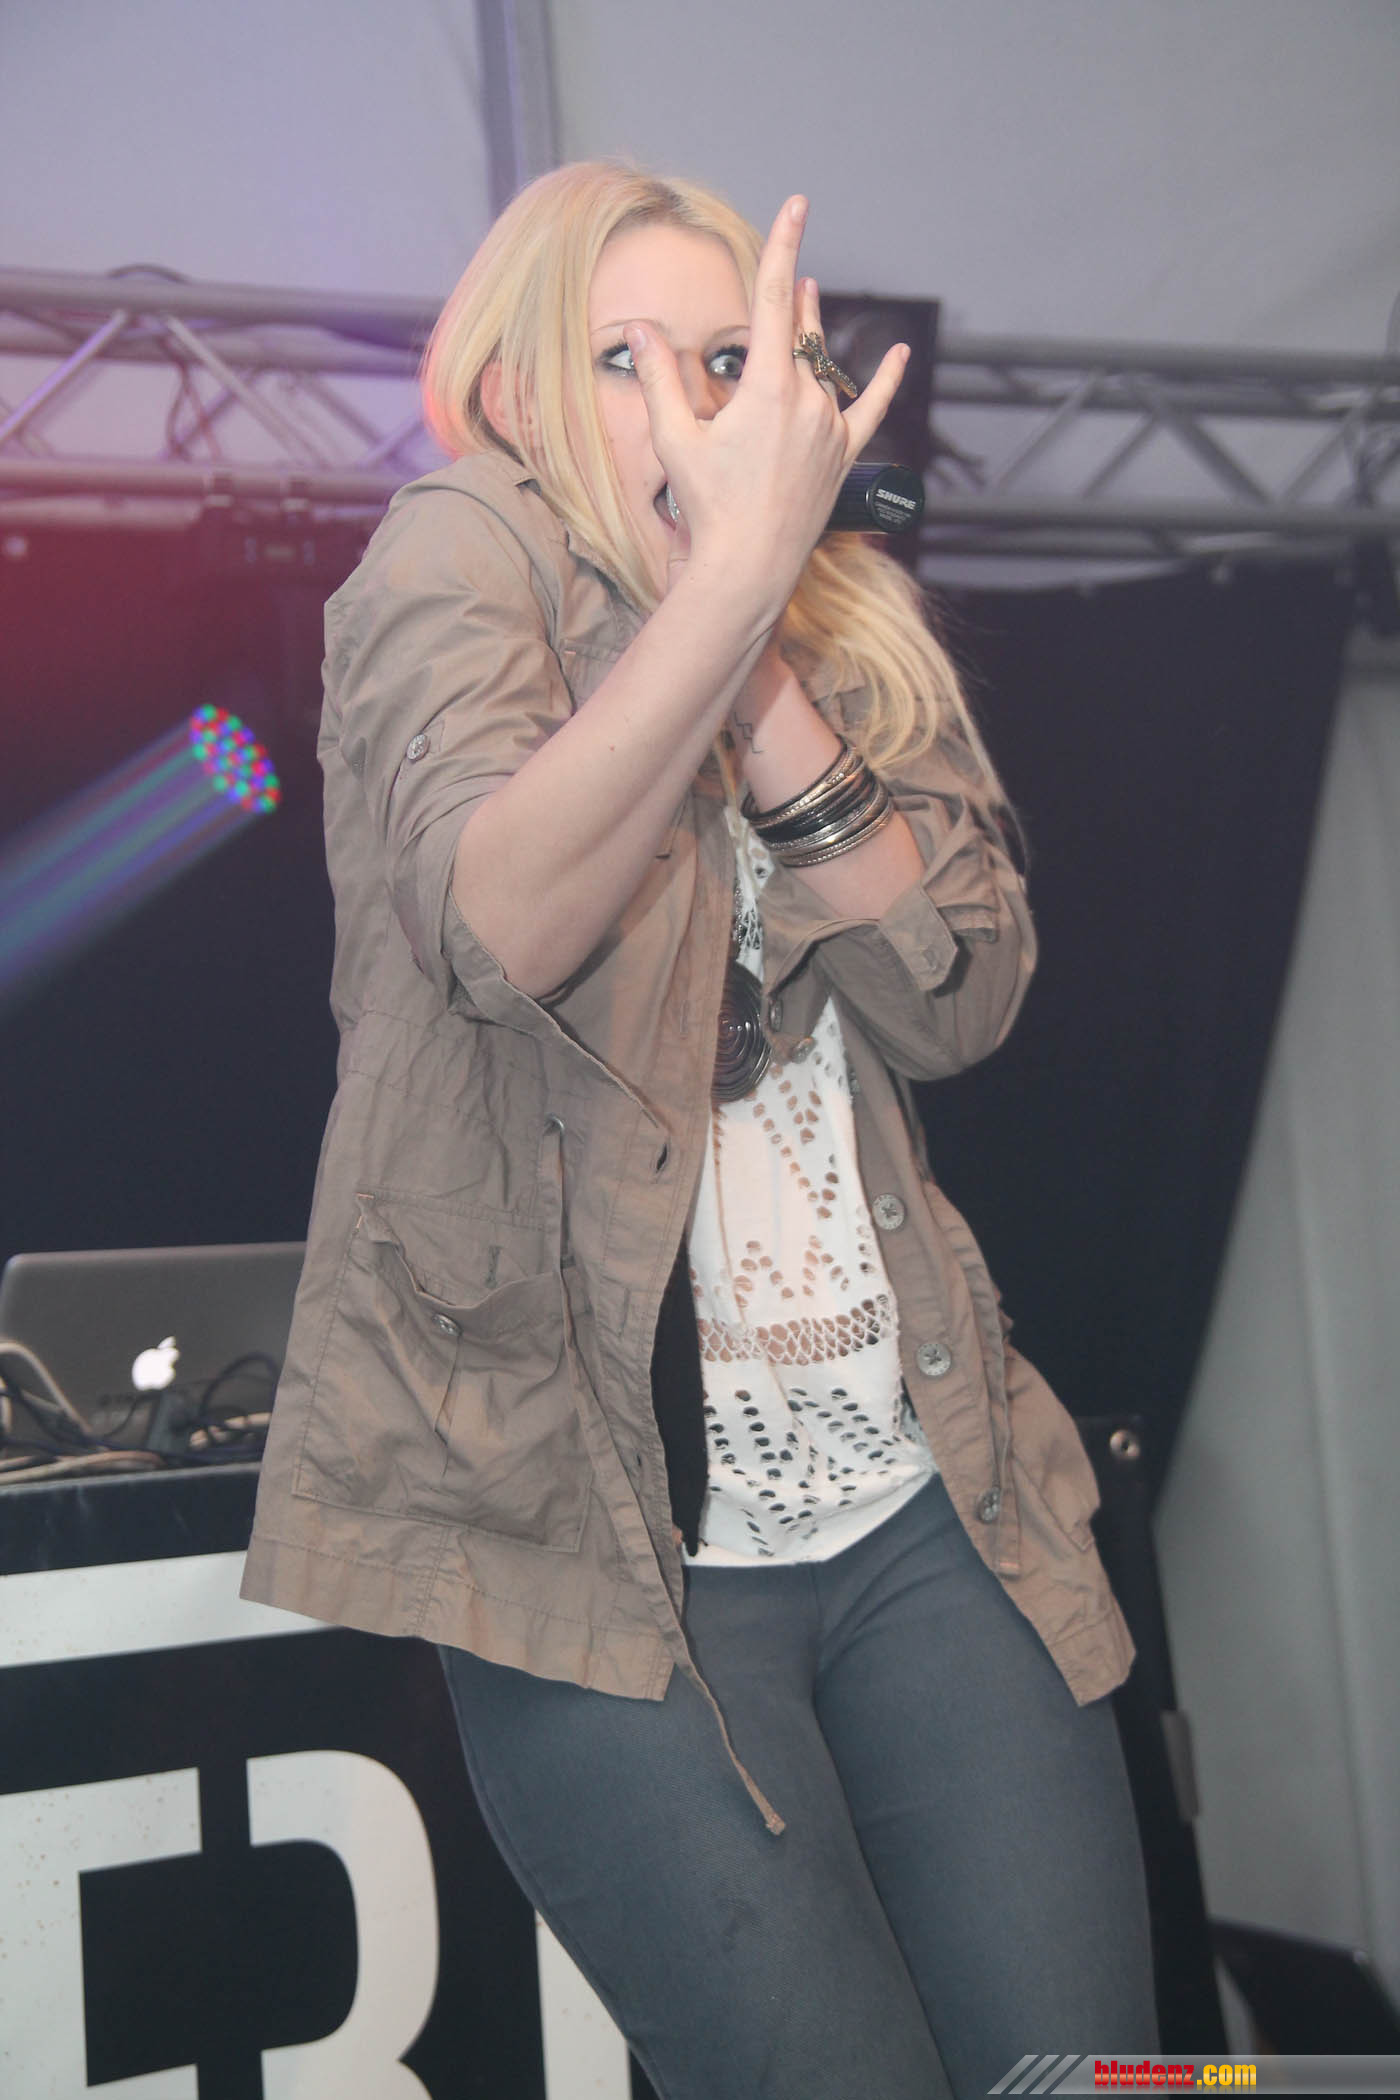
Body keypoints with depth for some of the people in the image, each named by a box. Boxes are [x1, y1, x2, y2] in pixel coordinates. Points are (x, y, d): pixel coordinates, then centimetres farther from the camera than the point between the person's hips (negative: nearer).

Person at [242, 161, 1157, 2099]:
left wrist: (768, 682, -10)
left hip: (920, 1495, 5)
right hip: (608, 1535, -5)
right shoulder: (455, 558, -2)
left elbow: (961, 1002, -2)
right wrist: (741, 560, -26)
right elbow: (498, 922, -23)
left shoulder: (855, 628, 13)